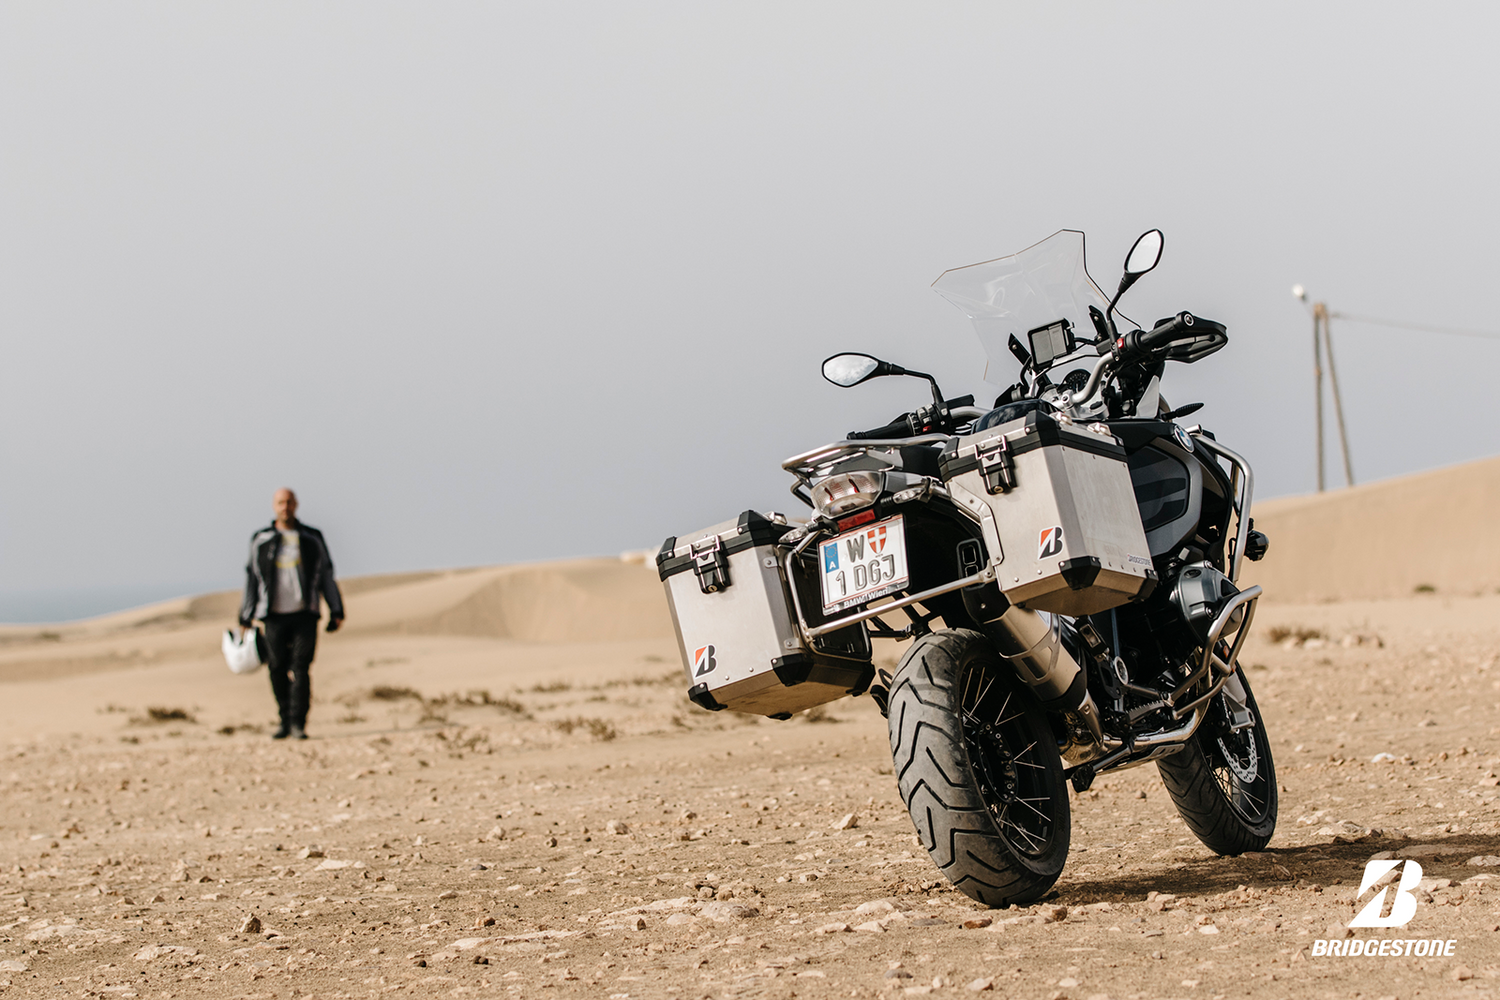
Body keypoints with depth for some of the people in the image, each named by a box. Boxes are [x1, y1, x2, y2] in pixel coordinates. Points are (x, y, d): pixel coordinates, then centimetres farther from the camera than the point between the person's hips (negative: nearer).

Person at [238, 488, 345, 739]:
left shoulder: (312, 539, 10)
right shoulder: (261, 541, 10)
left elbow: (326, 576, 12)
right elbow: (252, 579, 13)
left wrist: (336, 611, 6)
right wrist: (245, 617, 9)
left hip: (304, 615, -1)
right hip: (274, 617, 1)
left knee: (301, 669, -10)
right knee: (278, 671, 0)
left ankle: (298, 723, -10)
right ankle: (285, 722, 13)